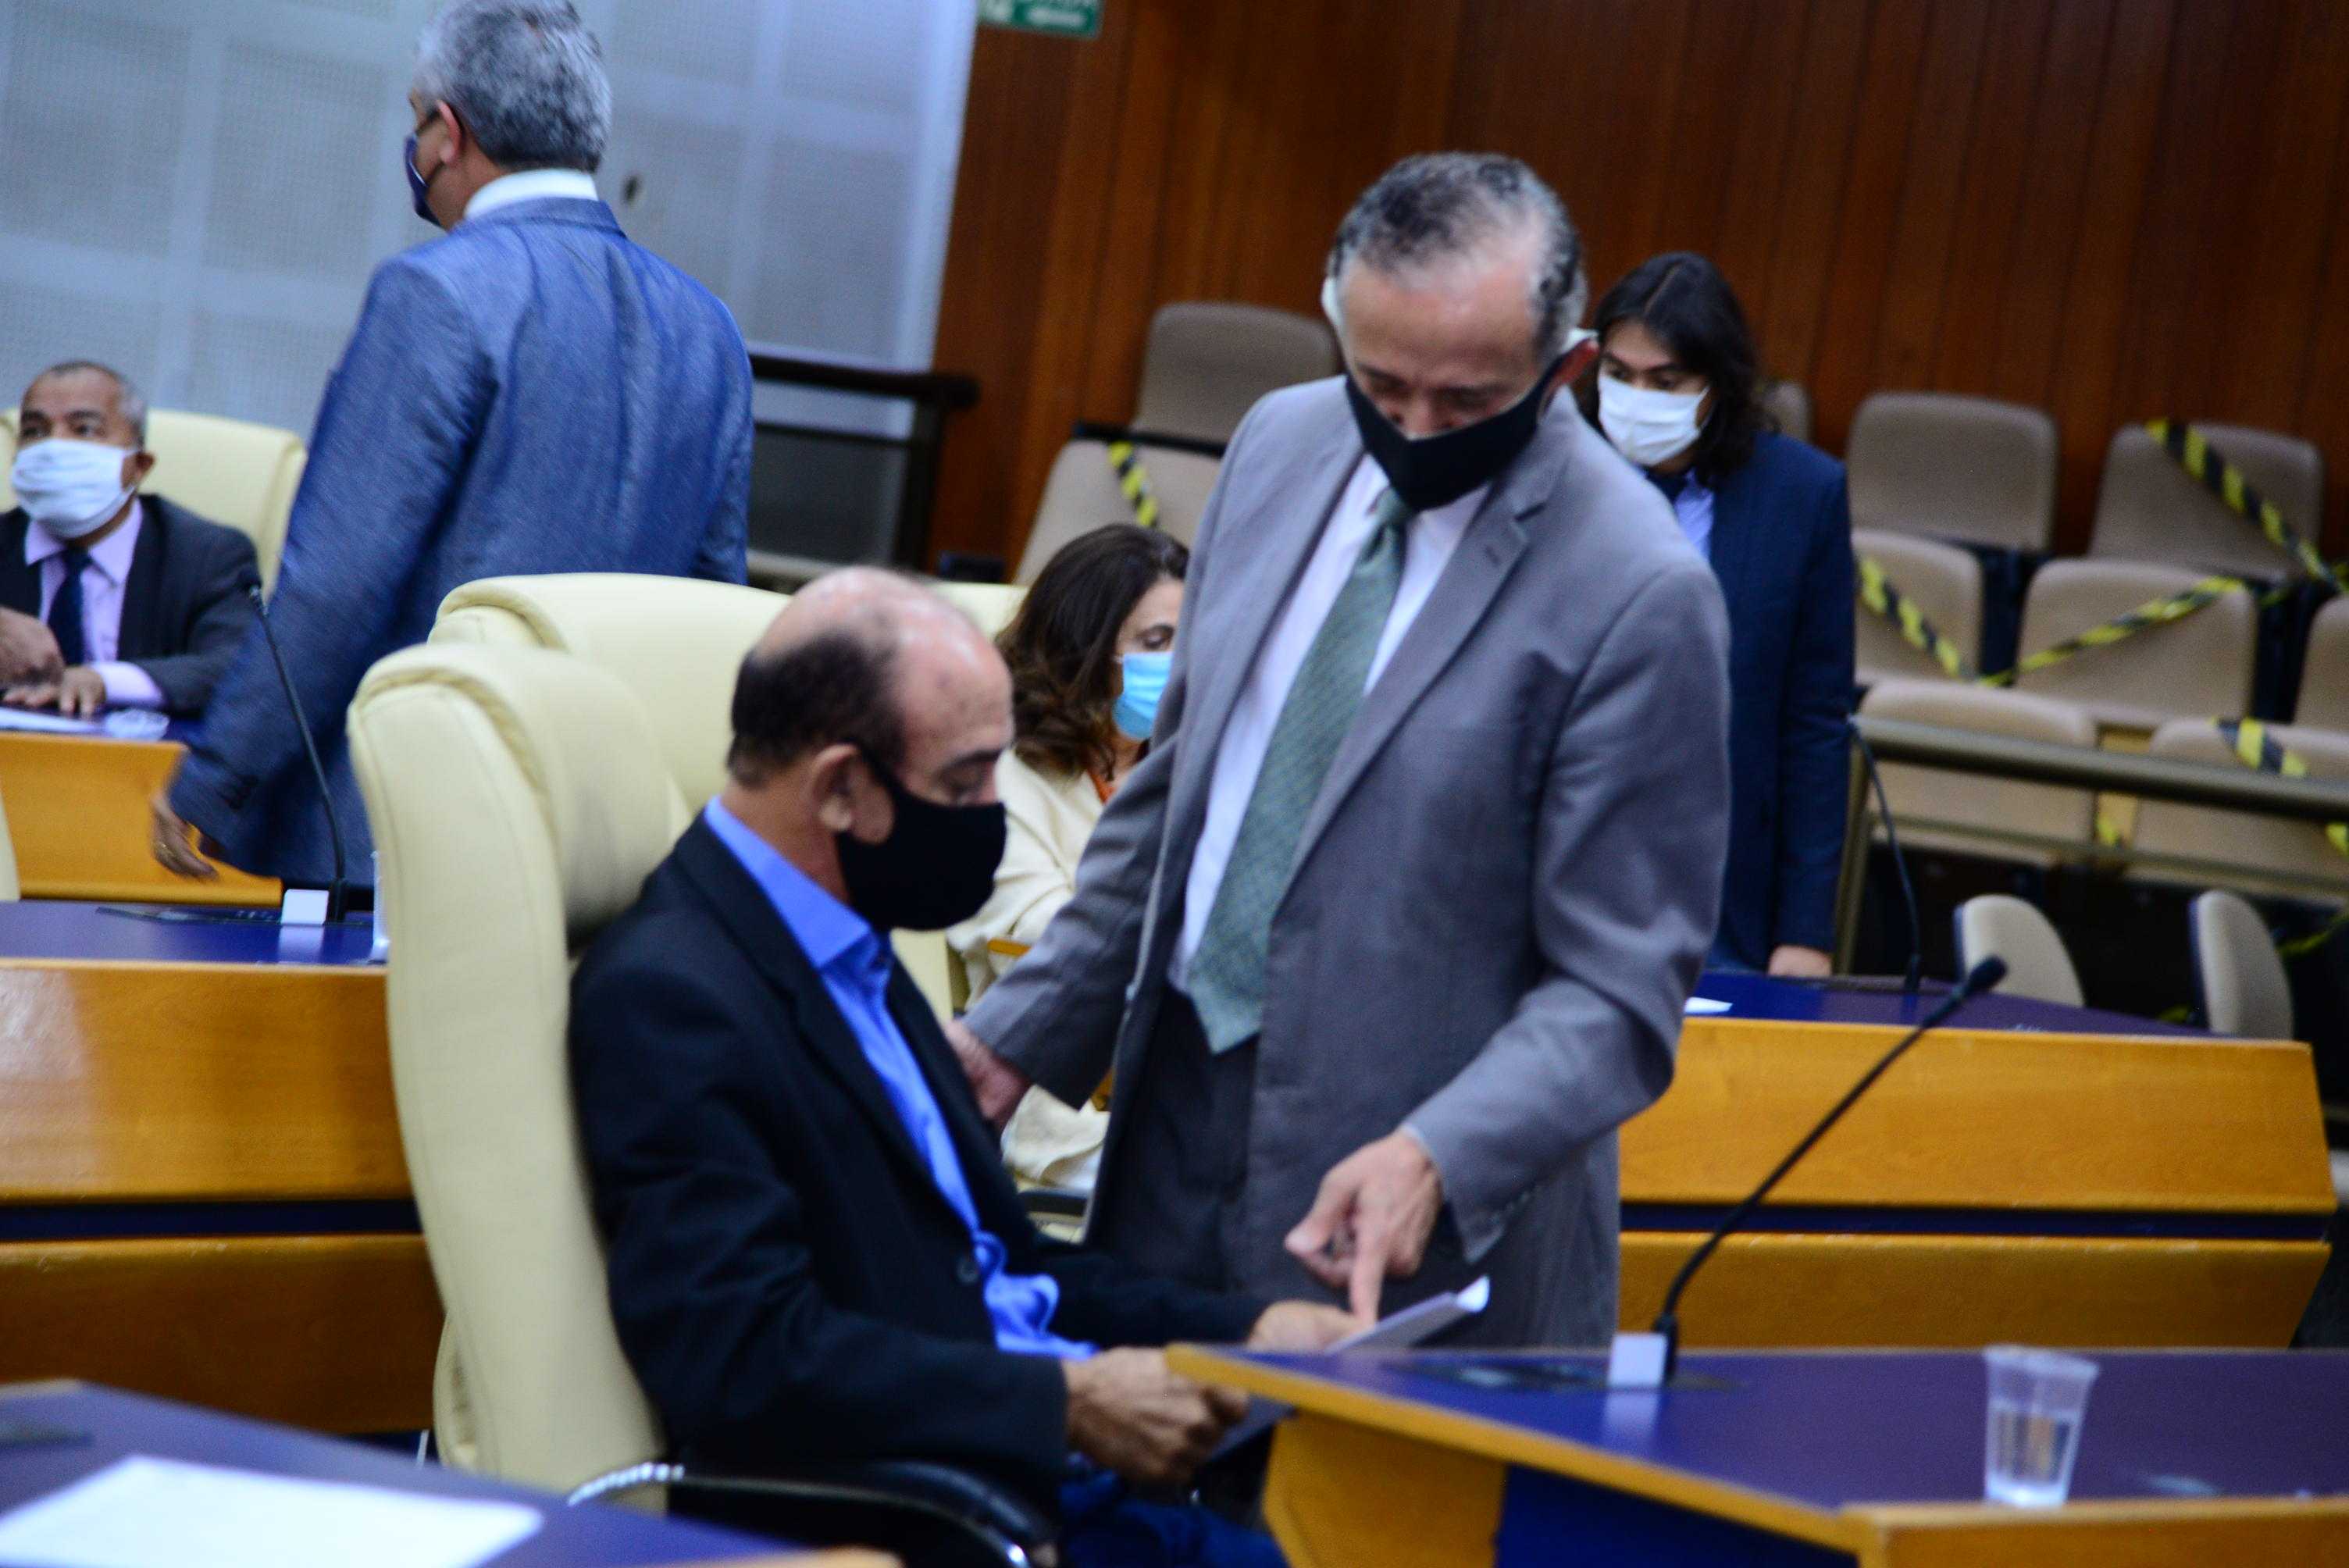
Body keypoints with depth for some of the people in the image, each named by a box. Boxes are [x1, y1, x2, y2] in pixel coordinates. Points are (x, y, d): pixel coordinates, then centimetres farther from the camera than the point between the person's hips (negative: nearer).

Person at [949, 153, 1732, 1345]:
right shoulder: (1282, 444, 2)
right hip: (1176, 1108, 6)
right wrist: (1026, 1026, 12)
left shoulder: (1639, 596, -18)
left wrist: (1438, 1160, -29)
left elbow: (1621, 991, -16)